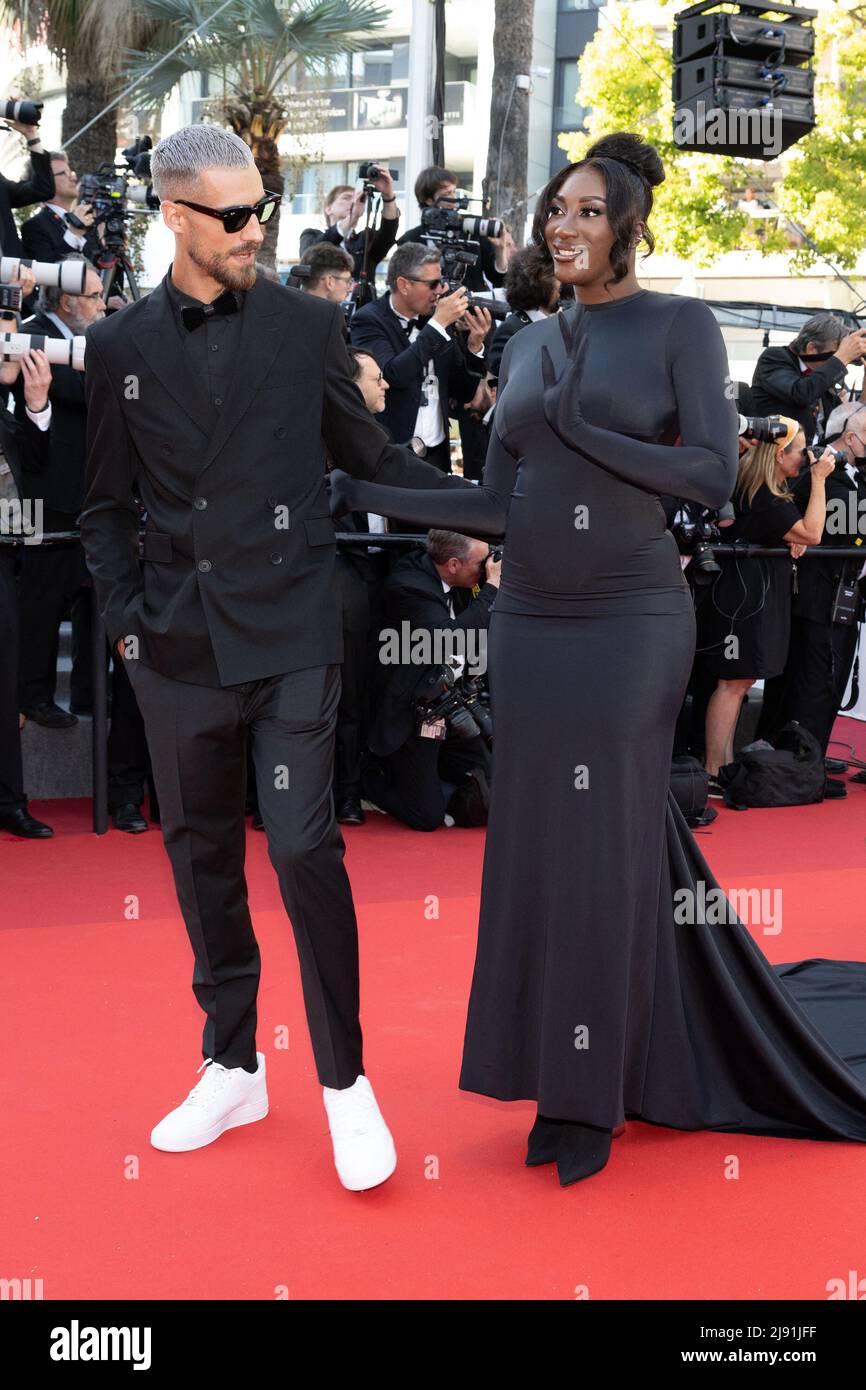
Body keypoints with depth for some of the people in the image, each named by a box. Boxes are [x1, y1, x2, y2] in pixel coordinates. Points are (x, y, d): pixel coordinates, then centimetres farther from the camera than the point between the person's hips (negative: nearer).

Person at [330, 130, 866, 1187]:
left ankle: (595, 1096, 14)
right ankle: (559, 1072, 21)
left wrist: (578, 426, -14)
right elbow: (498, 508, 10)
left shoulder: (681, 325, -2)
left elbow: (713, 477, -13)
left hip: (631, 621, -5)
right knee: (538, 844, 7)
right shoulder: (528, 345, 13)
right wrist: (365, 494, 4)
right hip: (530, 620, 5)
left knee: (612, 847, 0)